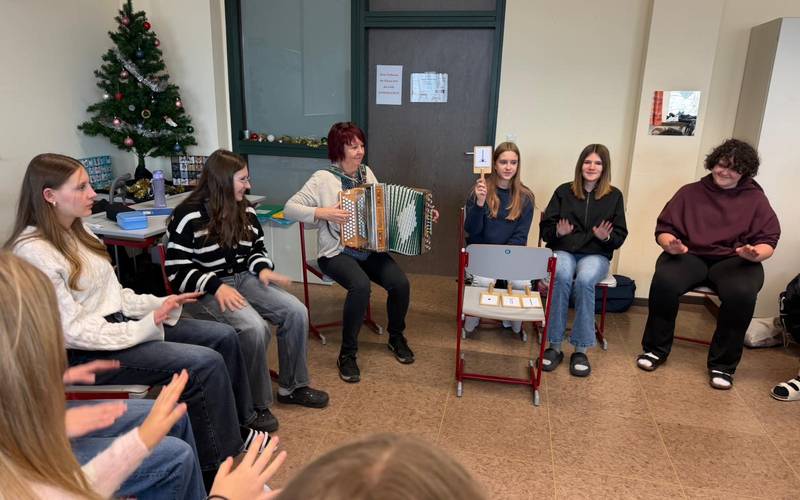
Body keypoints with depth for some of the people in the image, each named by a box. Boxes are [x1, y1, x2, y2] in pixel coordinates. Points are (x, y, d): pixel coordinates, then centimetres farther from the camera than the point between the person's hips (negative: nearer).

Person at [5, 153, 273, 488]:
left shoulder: (76, 233, 9)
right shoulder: (32, 252, -19)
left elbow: (110, 295, 12)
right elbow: (72, 330, -21)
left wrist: (157, 305, -2)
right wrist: (145, 328, -20)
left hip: (119, 323, 9)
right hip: (85, 353, -9)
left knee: (224, 337, 2)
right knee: (205, 363, -22)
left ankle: (241, 420, 20)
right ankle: (219, 465, -3)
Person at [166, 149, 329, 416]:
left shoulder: (245, 210, 8)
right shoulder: (188, 216, -12)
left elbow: (257, 248, 18)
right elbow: (177, 271, -13)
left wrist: (263, 269, -4)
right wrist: (217, 286, -25)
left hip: (243, 279, 7)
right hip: (206, 291, -6)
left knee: (296, 311, -15)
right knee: (254, 328, -32)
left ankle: (292, 386, 3)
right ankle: (254, 404, -9)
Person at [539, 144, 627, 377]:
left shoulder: (614, 196, 9)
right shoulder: (564, 191, 8)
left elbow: (620, 236, 7)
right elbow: (545, 228, 5)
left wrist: (607, 237, -15)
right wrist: (558, 232, -16)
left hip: (596, 254, 0)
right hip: (564, 250, 0)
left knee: (584, 280, -34)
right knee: (562, 277, -35)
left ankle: (581, 350, -24)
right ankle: (555, 346, -27)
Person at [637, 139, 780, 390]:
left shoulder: (755, 198, 12)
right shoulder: (689, 192, 12)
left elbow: (768, 240, 7)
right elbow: (663, 229, 7)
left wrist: (755, 253, -18)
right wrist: (671, 244, -17)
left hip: (734, 260, 0)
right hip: (690, 255, 0)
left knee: (742, 293, -35)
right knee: (664, 281, -33)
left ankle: (722, 364, -14)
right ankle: (655, 349, -12)